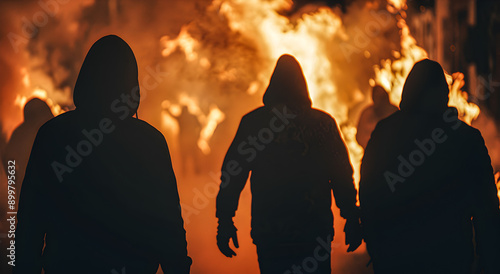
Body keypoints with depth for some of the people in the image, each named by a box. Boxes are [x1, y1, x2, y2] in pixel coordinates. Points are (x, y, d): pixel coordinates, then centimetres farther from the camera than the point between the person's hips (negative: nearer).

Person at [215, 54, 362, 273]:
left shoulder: (252, 122, 0)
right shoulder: (323, 123, 1)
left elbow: (233, 174, 0)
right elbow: (343, 177, 1)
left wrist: (225, 222, 4)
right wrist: (352, 220, 8)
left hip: (267, 232, 0)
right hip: (315, 231, 0)